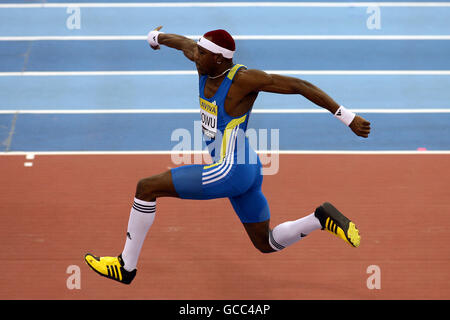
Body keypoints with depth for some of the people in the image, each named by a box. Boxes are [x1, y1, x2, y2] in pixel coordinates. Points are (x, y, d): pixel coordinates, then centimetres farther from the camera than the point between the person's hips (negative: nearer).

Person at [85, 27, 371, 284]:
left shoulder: (243, 78, -20)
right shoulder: (208, 61, 1)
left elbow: (301, 86, -19)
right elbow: (184, 43, 24)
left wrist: (348, 118, -18)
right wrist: (157, 37, 47)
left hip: (231, 172, -10)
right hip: (247, 170, 10)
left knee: (146, 188, -3)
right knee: (266, 244, 22)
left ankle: (126, 267, 8)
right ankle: (323, 218, 8)